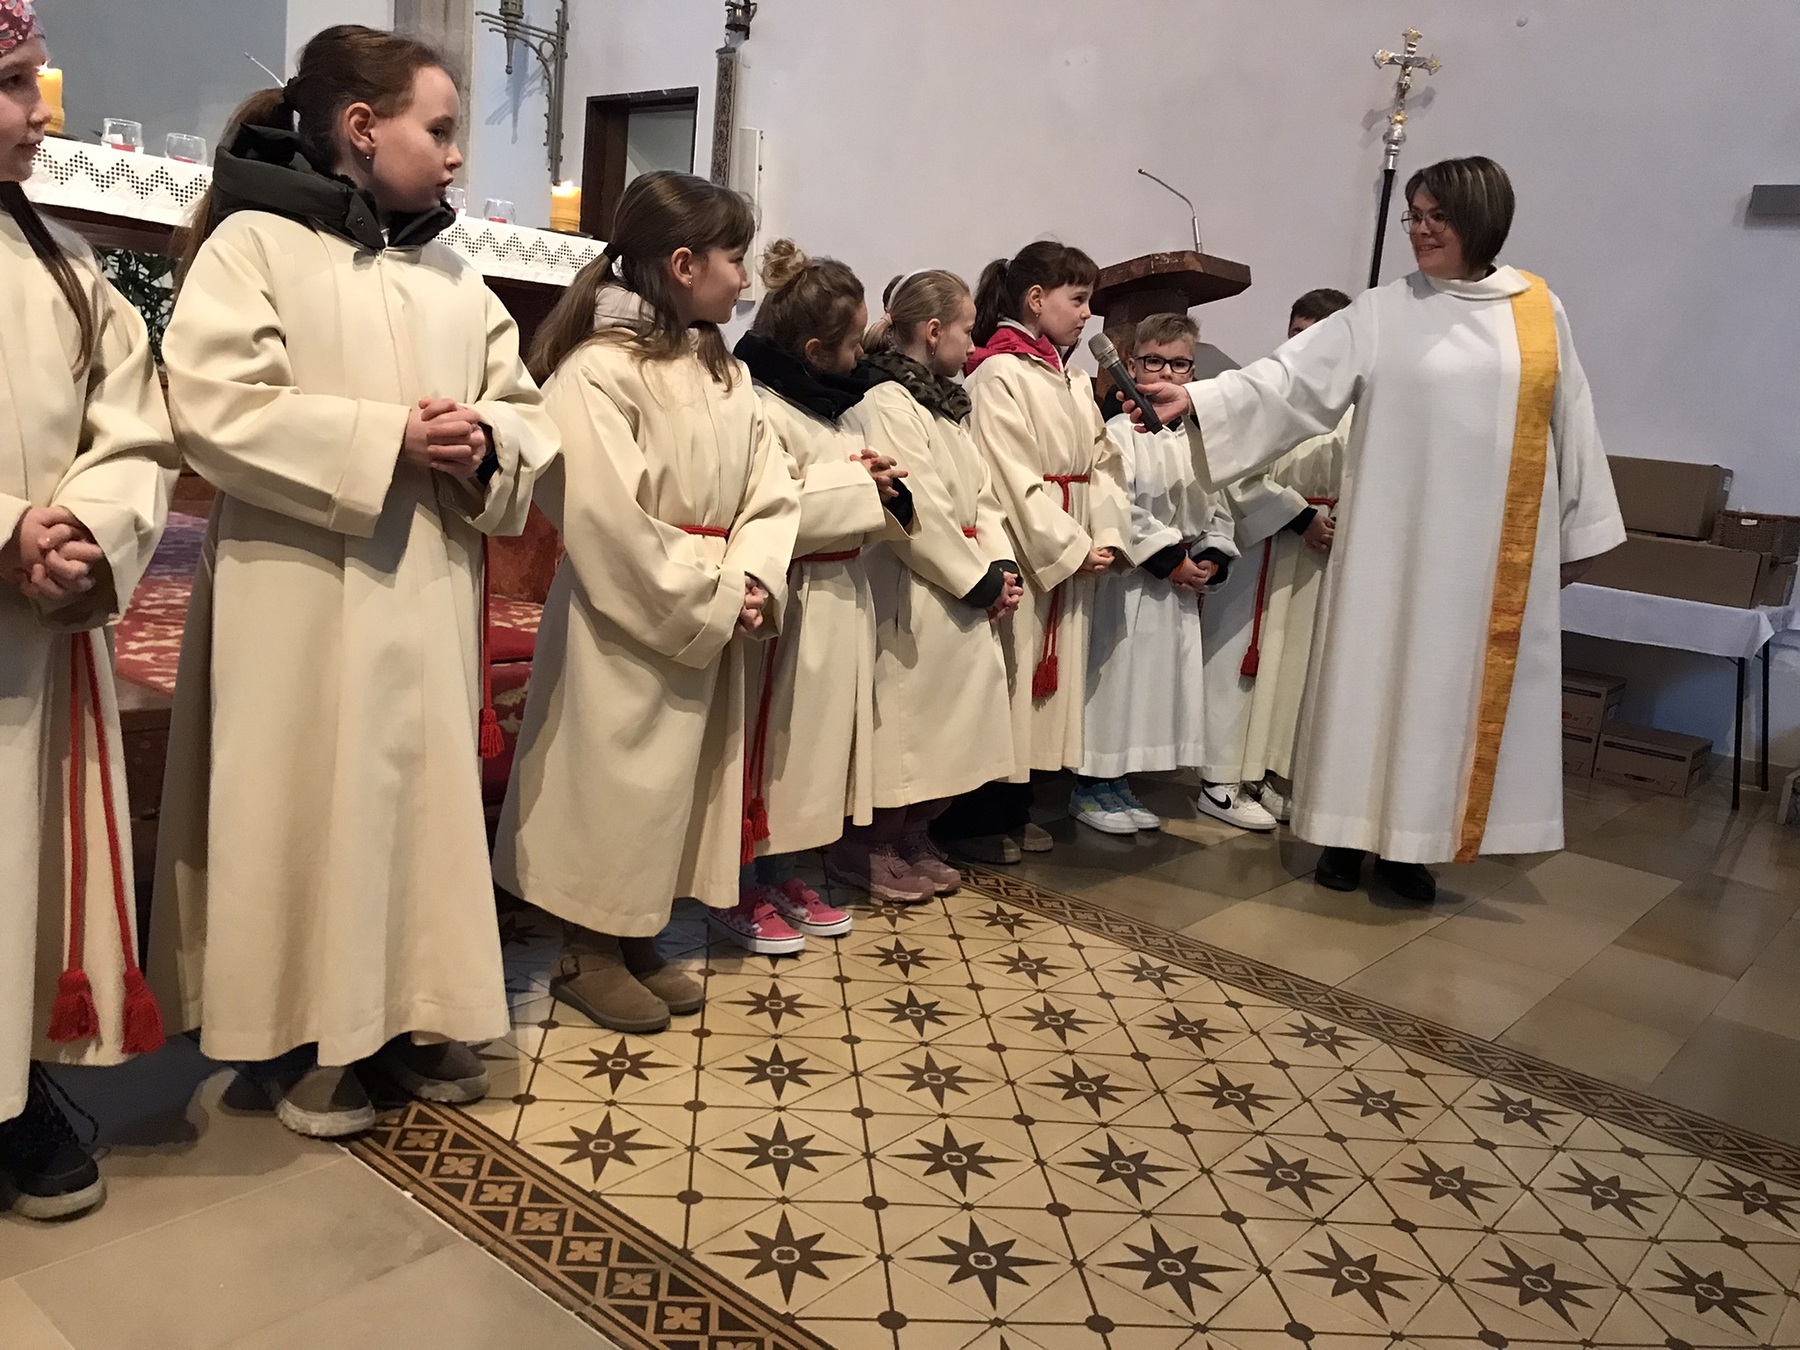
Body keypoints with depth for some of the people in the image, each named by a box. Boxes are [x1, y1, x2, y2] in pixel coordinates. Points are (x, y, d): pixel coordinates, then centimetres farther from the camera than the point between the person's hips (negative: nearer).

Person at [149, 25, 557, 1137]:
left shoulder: (455, 275, 15)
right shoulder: (253, 242, -3)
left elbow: (529, 412, 14)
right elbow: (214, 406, -14)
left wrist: (485, 444, -9)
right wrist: (386, 438, -18)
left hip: (431, 593, 6)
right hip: (303, 599, -5)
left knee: (429, 796, 10)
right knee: (311, 807, 1)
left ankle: (415, 1011, 24)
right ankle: (305, 1034, 16)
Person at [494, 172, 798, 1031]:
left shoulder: (723, 371, 11)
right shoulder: (598, 370, -15)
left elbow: (770, 489, 5)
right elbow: (608, 522, -21)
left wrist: (752, 582, -12)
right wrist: (714, 597, -16)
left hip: (712, 620, 8)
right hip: (629, 620, -8)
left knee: (681, 783, 15)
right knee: (615, 783, 4)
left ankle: (639, 942, 30)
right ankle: (591, 954, 22)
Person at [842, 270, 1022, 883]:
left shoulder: (946, 403, 18)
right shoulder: (885, 403, -12)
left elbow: (981, 495, 14)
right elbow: (917, 513, -19)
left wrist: (1003, 566, -1)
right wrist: (980, 579, -12)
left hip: (968, 597, 9)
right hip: (916, 598, -9)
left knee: (949, 728, 14)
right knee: (904, 723, -2)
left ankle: (917, 838, 27)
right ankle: (881, 847, 12)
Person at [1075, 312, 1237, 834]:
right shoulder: (1120, 433, -8)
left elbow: (1219, 507, 15)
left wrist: (1212, 558, -2)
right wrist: (1170, 558, -16)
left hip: (1185, 583, 7)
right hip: (1130, 579, -7)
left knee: (1166, 678, 11)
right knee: (1115, 673, -2)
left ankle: (1117, 784, 24)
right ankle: (1090, 787, 11)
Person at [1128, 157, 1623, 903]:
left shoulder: (1540, 313, 5)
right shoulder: (1381, 314, -1)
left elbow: (1568, 422, 9)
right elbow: (1288, 380, -9)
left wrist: (1577, 532, 10)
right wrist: (1197, 400, -23)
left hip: (1501, 545, 2)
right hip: (1398, 536, -2)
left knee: (1457, 685, 7)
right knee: (1375, 677, 2)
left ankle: (1410, 841, 19)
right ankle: (1352, 832, 16)